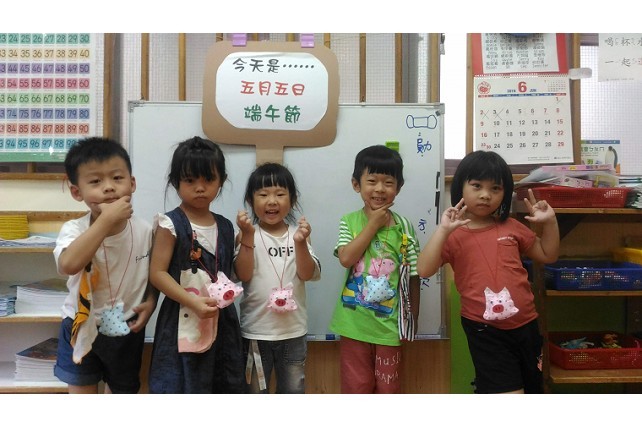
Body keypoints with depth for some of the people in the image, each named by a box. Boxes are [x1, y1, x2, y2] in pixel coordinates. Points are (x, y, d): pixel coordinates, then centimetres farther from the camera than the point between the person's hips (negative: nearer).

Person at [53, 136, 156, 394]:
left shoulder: (144, 230, -12)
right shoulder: (74, 230, -20)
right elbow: (69, 265, -43)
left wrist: (150, 303, -12)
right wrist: (106, 220, -42)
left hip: (126, 330, 2)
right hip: (82, 328, -1)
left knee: (122, 392, 20)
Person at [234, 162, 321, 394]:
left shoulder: (297, 234, -1)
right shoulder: (247, 235, -7)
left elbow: (309, 274, -9)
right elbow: (243, 275, -16)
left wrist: (300, 243, -24)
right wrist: (248, 236, -23)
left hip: (293, 330, 2)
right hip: (256, 330, -2)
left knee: (294, 390, 18)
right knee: (255, 392, 16)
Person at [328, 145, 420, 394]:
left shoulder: (403, 226, -3)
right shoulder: (349, 222, -2)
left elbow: (413, 277, 1)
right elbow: (346, 258, -19)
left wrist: (413, 320, 2)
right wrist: (373, 224, -14)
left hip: (390, 322, 0)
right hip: (354, 322, 0)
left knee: (388, 387, 15)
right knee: (356, 387, 13)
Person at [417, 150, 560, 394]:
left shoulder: (511, 227, 5)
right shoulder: (453, 235, -7)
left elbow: (548, 256, 17)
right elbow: (424, 270, -20)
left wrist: (550, 222, 2)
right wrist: (442, 230, -26)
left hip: (525, 324, 5)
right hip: (484, 329, -5)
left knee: (532, 388, 19)